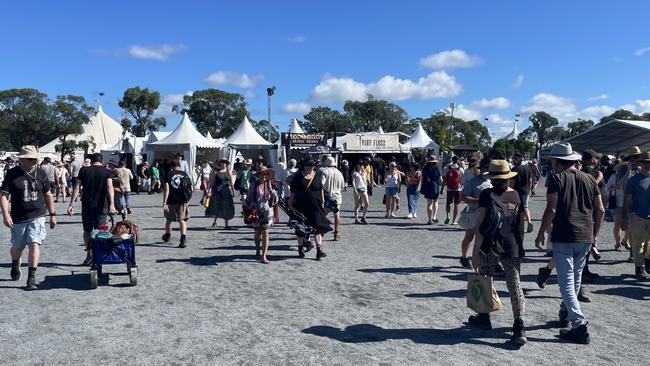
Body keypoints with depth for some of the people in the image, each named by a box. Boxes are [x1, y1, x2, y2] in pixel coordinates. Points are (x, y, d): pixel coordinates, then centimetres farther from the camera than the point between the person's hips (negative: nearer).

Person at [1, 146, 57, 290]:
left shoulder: (41, 174, 3)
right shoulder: (12, 174, -4)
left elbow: (48, 195, 12)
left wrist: (52, 215, 11)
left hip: (38, 217, 0)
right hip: (18, 218, 0)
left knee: (34, 245, -11)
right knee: (17, 247, 15)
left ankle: (31, 277, -6)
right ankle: (15, 266, 47)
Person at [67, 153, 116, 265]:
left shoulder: (84, 171, 4)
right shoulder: (107, 172, 1)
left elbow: (77, 187, -3)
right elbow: (109, 187, -14)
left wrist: (71, 204, -3)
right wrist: (112, 204, -23)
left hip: (86, 205, 1)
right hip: (101, 206, -1)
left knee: (87, 231, 15)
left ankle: (89, 255, 9)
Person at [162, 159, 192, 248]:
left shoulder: (168, 175, -2)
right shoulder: (185, 174, 5)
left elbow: (166, 189, -12)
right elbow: (191, 189, 4)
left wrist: (164, 202, -13)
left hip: (171, 201, -1)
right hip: (183, 201, 1)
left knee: (169, 219, 19)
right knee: (182, 219, 2)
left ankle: (167, 235, 41)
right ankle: (183, 239, -16)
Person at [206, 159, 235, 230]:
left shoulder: (228, 171, 9)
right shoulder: (215, 171, -1)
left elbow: (231, 183, 14)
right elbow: (211, 182, -3)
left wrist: (233, 191, 12)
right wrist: (209, 191, -10)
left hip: (226, 192, 3)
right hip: (217, 191, -3)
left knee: (227, 208, 2)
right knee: (216, 207, 1)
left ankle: (226, 225, 10)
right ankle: (214, 221, 25)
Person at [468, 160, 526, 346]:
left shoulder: (487, 194, -8)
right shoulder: (517, 195, 4)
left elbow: (481, 224, -11)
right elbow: (521, 224, 7)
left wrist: (476, 250, -8)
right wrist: (520, 246, 18)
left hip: (490, 245, -3)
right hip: (512, 246, 3)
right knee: (515, 285, 3)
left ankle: (484, 317, 30)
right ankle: (519, 327, -7)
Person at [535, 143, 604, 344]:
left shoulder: (557, 178, -7)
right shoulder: (589, 179, 10)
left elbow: (551, 209, -15)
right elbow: (600, 210, 11)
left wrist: (541, 234, -6)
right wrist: (594, 234, 22)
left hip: (563, 237, -6)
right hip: (585, 238, 6)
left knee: (566, 282, -3)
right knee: (575, 279, 20)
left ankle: (580, 326, -8)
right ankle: (565, 313, 37)